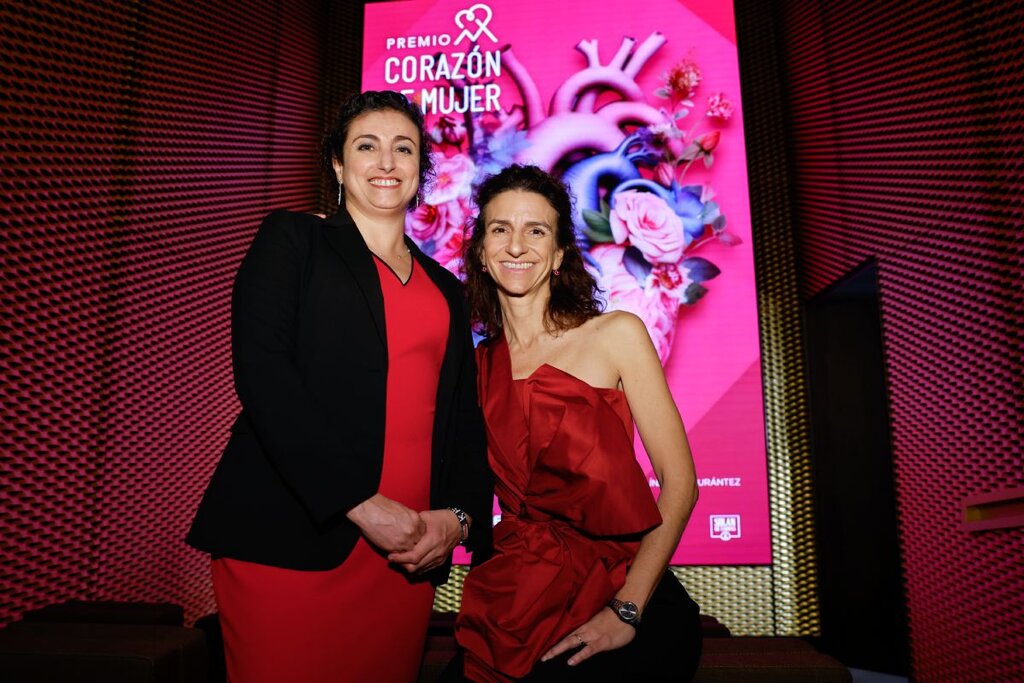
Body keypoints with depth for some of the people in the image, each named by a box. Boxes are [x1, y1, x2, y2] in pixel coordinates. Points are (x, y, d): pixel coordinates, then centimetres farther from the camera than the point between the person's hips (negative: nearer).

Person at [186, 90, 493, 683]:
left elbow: (465, 418, 15)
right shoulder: (292, 240, 4)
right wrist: (359, 502, -15)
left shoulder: (447, 290, 17)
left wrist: (459, 515, -3)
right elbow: (261, 372, -10)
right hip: (289, 540, -4)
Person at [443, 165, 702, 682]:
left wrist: (627, 611, -14)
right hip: (517, 606, 3)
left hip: (616, 593, -2)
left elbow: (678, 481, -7)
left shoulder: (616, 334, -4)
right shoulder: (479, 363, 6)